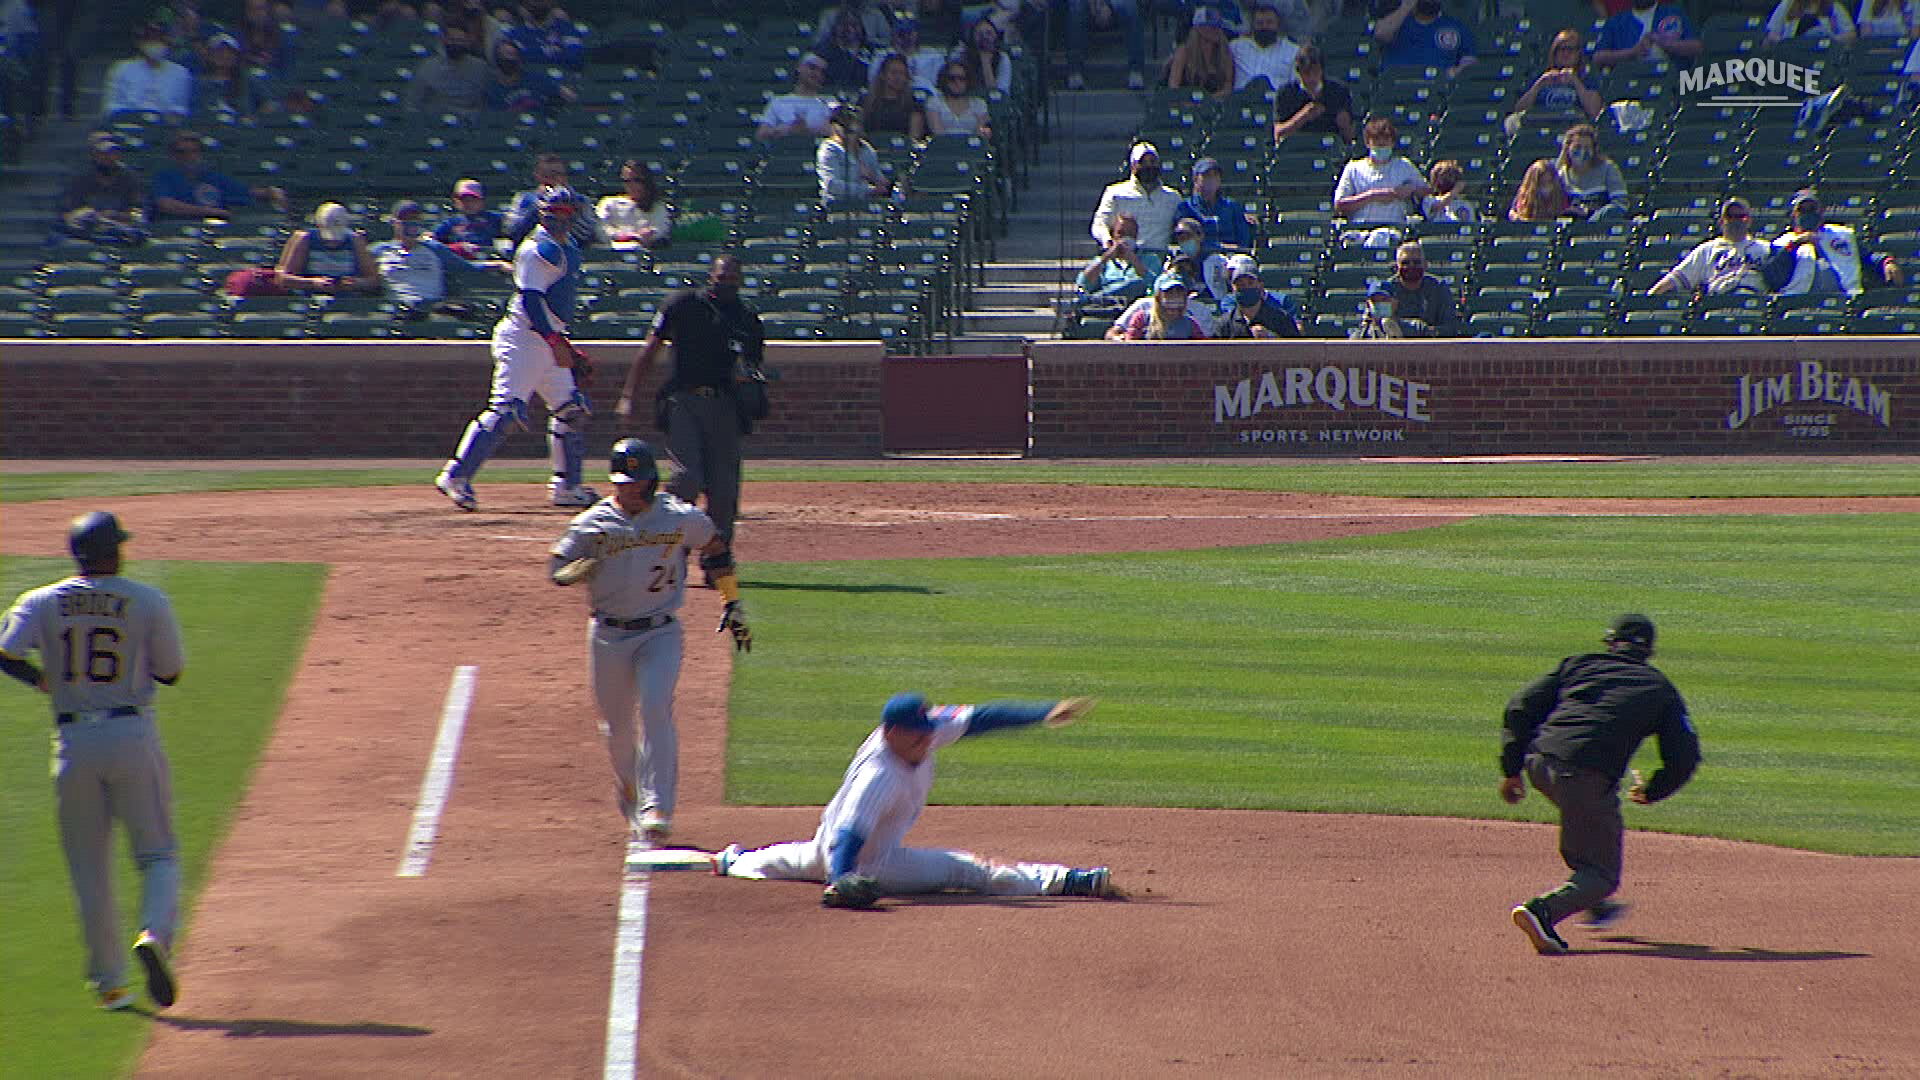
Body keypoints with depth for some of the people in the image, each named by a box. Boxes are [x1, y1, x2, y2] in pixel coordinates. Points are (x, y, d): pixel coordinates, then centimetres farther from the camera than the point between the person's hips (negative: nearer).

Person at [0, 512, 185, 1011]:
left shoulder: (43, 602, 1)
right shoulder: (148, 602, -2)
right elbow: (171, 671, 4)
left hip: (73, 742, 2)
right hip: (132, 739, -2)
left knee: (90, 868, 11)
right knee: (158, 854, 8)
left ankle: (108, 982, 12)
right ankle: (156, 933, -21)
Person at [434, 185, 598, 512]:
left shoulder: (566, 249, 17)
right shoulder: (537, 249, -13)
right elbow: (531, 299, -22)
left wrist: (568, 349, 23)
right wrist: (555, 341, -29)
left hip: (549, 339, 10)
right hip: (523, 338, -10)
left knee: (571, 409, 11)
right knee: (506, 408, -17)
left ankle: (567, 487, 18)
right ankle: (456, 476, -16)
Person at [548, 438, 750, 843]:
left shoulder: (680, 518, -4)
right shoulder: (591, 524, -4)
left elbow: (715, 548, 11)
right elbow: (556, 568, -3)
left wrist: (733, 605, 12)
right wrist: (577, 571, -27)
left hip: (661, 632, -2)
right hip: (608, 636, 2)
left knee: (656, 711, -20)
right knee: (617, 725, 9)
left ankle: (657, 808, -22)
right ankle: (628, 790, 38)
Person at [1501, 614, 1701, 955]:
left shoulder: (1577, 665, 21)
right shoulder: (1660, 689, 17)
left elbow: (1521, 707, 11)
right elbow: (1684, 758, 11)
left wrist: (1511, 769, 14)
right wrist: (1651, 792, 29)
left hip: (1538, 762, 4)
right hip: (1588, 776, -4)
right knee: (1602, 873, 3)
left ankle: (1595, 906, 37)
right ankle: (1543, 910, -23)